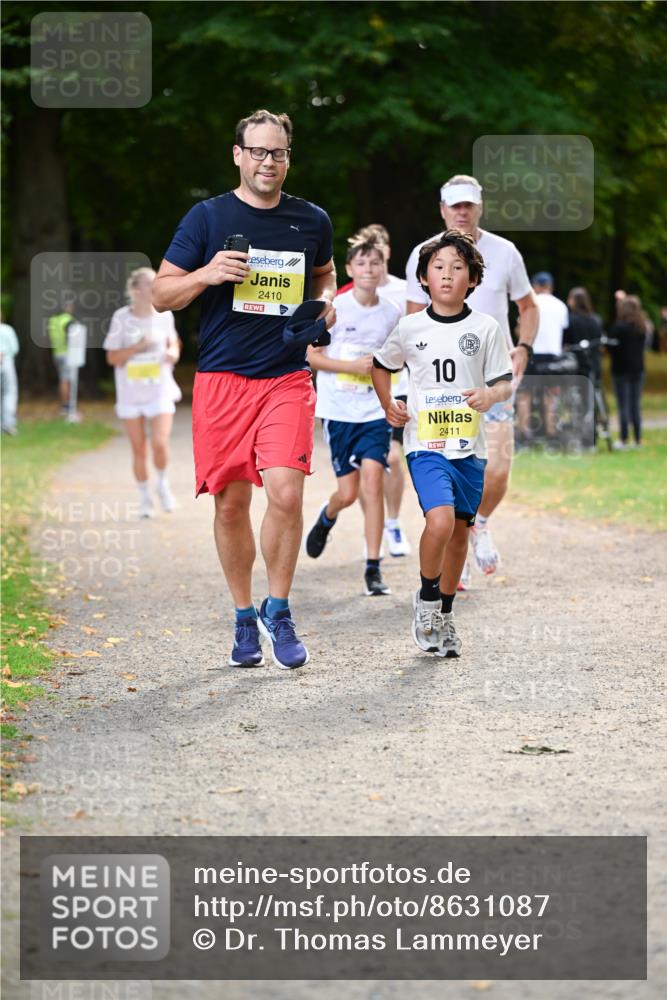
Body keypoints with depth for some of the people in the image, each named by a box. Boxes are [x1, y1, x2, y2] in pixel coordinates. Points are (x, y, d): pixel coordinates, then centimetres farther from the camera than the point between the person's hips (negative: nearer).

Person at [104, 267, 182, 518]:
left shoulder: (164, 315, 0)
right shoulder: (122, 318, -7)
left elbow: (172, 342, 17)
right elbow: (112, 357, -5)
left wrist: (172, 353, -5)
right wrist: (137, 347, -18)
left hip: (160, 391, 0)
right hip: (130, 394, 0)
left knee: (160, 443, -15)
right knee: (139, 449, 4)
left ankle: (162, 484, 13)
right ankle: (144, 497, 23)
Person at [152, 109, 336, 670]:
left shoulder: (312, 221, 8)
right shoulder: (207, 218, 1)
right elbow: (161, 295, 3)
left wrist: (326, 301, 8)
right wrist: (206, 275, -16)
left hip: (288, 377, 0)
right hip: (222, 377, 0)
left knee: (285, 492, -15)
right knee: (231, 503, 3)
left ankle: (278, 612, 3)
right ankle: (244, 618, 19)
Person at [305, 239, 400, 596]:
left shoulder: (391, 313, 3)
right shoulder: (334, 308, -5)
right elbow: (312, 356, -4)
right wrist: (355, 366, -14)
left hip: (376, 409, 1)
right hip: (339, 410, -1)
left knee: (372, 480, -14)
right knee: (348, 492, 1)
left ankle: (373, 568, -10)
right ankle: (327, 517, 40)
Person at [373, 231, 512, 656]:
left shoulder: (486, 328, 1)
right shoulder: (409, 329, 2)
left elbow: (506, 383, 3)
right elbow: (382, 366, 20)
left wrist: (491, 395, -19)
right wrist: (389, 406, 7)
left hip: (469, 445, 2)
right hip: (425, 444, -2)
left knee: (460, 531, 10)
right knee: (440, 520, -22)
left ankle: (445, 614, 28)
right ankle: (427, 598, 1)